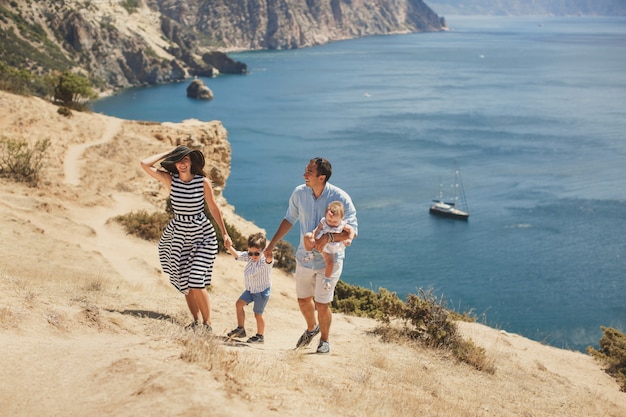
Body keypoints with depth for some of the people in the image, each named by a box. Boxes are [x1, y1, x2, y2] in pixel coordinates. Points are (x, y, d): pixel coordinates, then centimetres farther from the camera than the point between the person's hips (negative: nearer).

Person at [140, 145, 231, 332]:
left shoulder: (203, 182, -9)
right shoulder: (170, 179, -4)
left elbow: (213, 208, 2)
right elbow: (145, 164, -13)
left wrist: (225, 233, 7)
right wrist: (168, 153, -5)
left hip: (202, 235, -3)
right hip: (178, 235, 3)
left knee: (196, 283, -11)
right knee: (184, 283, 8)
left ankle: (207, 324, 3)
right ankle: (196, 322, 25)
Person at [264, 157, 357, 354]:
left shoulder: (340, 198, -19)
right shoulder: (299, 193, -7)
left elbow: (352, 231, -19)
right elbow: (289, 219, 9)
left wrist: (328, 237, -34)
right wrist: (272, 244, 10)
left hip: (329, 259, -4)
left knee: (322, 304, -1)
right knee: (303, 299, 17)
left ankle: (325, 339, 27)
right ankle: (312, 328, 48)